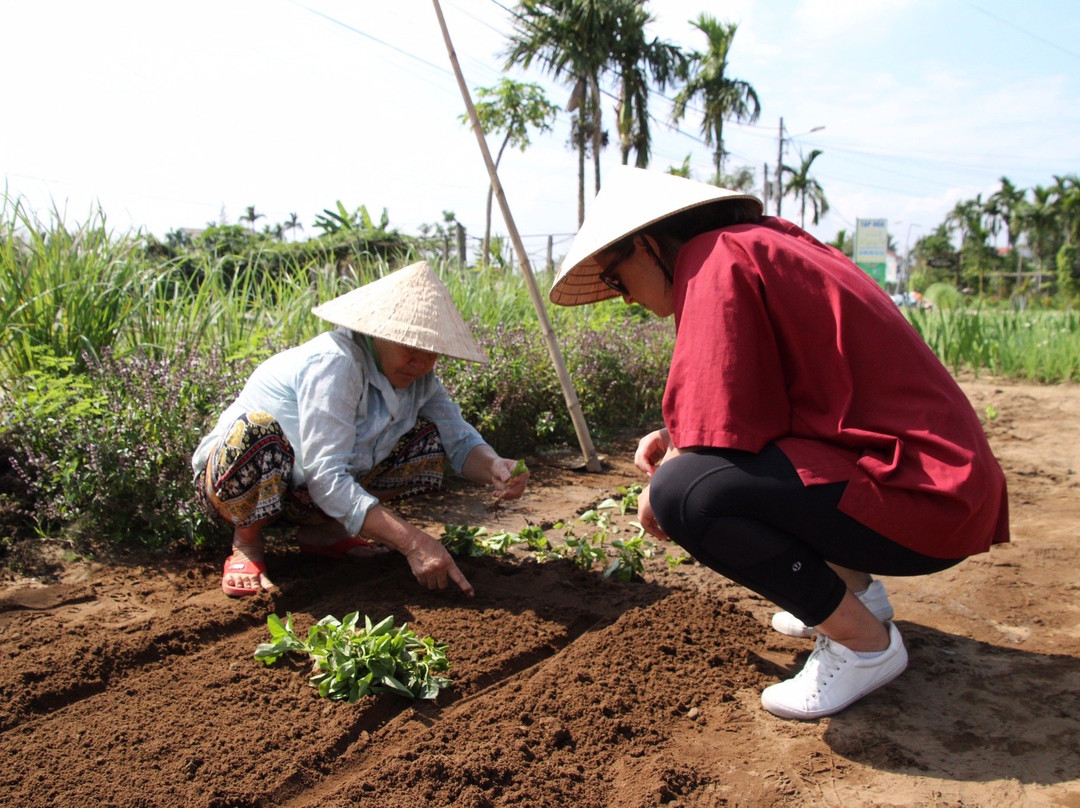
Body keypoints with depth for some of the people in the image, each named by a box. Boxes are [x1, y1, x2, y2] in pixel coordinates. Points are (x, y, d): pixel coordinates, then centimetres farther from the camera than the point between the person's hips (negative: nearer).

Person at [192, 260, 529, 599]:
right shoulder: (334, 364, -30)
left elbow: (460, 439, -7)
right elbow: (324, 479, -36)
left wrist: (493, 468, -31)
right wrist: (413, 543, -43)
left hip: (306, 498, 7)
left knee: (428, 439, -6)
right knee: (258, 433, -40)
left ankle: (322, 532, 1)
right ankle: (246, 544, -9)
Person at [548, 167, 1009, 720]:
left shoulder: (716, 259, -13)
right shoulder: (761, 243, 15)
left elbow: (724, 429, -21)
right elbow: (750, 405, 21)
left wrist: (660, 492, -3)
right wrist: (678, 439, 10)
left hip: (926, 498, -10)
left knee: (685, 493, -25)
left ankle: (864, 640, -4)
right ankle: (856, 587, 21)